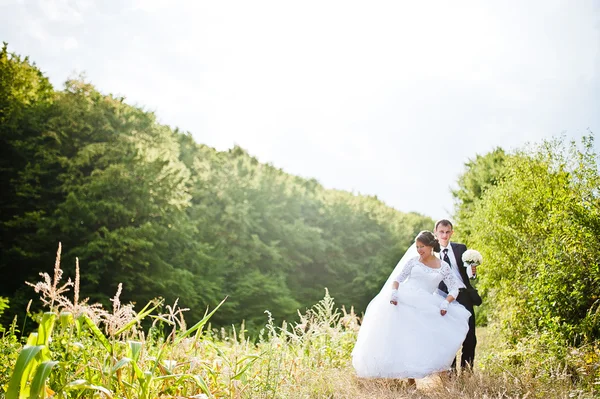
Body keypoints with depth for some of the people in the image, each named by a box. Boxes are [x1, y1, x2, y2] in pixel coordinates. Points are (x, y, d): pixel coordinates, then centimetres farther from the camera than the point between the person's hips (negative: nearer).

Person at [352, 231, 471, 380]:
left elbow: (454, 288, 7)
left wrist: (446, 303, -11)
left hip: (424, 307, 1)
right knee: (399, 337, -7)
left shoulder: (443, 267, 10)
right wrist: (393, 292, -15)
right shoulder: (413, 260, 10)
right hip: (402, 301, 0)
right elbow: (398, 278, 5)